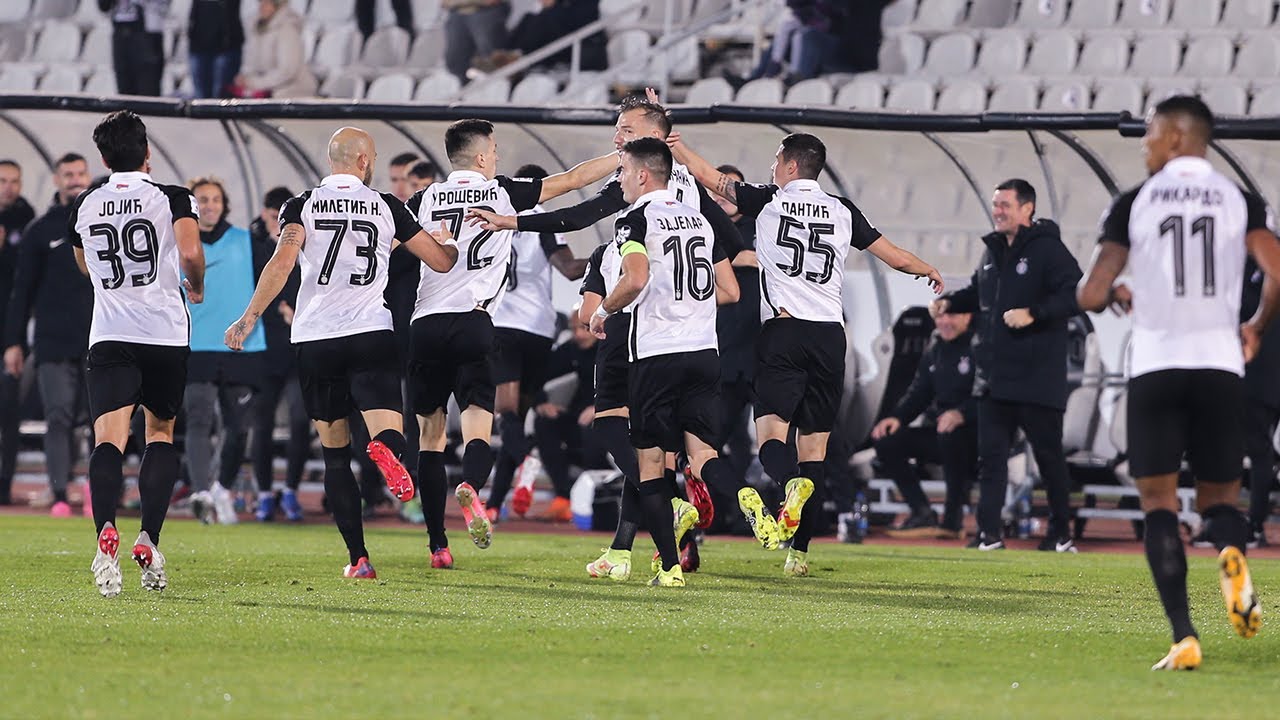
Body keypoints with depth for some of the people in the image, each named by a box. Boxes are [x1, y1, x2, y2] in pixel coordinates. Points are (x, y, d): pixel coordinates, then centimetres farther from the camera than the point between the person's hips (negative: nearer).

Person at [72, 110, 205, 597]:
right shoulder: (172, 198, 0)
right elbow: (190, 253, -16)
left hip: (108, 336, 1)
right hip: (165, 332, -1)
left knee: (109, 438, -12)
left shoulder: (84, 206, 11)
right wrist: (196, 287, 4)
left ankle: (106, 530, -38)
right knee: (161, 433, 17)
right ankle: (149, 539, 1)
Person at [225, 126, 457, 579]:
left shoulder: (302, 206, 4)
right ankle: (385, 450, -46)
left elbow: (283, 260, -14)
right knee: (389, 435, -6)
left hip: (315, 338, 1)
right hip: (371, 334, -1)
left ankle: (358, 557, 5)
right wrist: (450, 240, 36)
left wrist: (251, 316, -13)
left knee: (335, 452, 11)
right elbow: (441, 261, 13)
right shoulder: (386, 207, 8)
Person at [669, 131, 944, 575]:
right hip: (830, 334, 3)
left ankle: (791, 483, -42)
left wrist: (675, 145, 28)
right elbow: (896, 258, 17)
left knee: (771, 432, -8)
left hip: (782, 330, -3)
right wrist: (930, 272, 37)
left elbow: (708, 177, 12)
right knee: (814, 446, 5)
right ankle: (800, 551, 3)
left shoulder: (768, 201, 3)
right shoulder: (842, 211, 10)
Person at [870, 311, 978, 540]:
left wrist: (960, 414, -38)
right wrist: (897, 417, -4)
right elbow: (918, 394, 15)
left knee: (950, 436, -40)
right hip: (937, 431, 8)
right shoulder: (933, 354, 15)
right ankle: (922, 514, -4)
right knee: (887, 442, -7)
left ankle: (953, 518, -27)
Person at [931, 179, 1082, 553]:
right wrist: (950, 302, 12)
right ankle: (988, 533, 4)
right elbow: (979, 292, 29)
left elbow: (1074, 295, -18)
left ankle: (1061, 535, 13)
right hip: (994, 377, 7)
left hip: (1037, 378, -7)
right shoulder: (993, 252, 14)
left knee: (1048, 454, 3)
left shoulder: (1048, 250, -10)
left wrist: (1033, 314, -26)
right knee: (991, 455, 4)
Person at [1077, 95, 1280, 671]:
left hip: (1155, 366, -1)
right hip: (1220, 363, 1)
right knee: (1219, 496, 15)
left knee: (1159, 502, 5)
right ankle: (1231, 555, -22)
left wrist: (1118, 296, 23)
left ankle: (1184, 638, -11)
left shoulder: (1134, 203, 2)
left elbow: (1090, 296, 0)